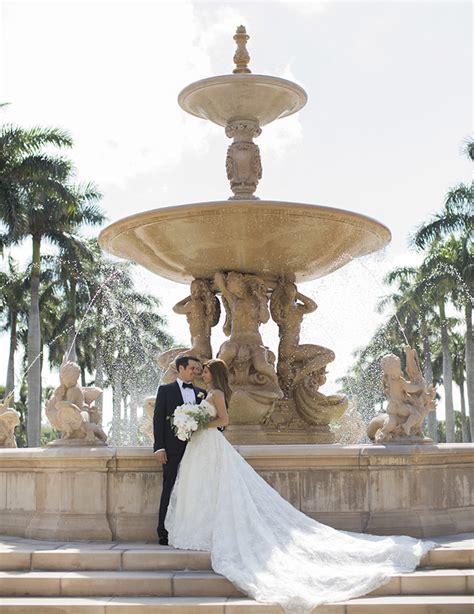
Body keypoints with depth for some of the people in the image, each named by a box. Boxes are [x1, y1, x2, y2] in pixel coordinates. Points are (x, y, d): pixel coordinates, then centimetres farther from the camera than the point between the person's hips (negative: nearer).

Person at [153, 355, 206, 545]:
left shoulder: (201, 393, 15)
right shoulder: (166, 390, 5)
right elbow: (158, 419, 0)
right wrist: (159, 447, -9)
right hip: (173, 449, -3)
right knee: (170, 490, -3)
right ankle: (164, 533, 1)